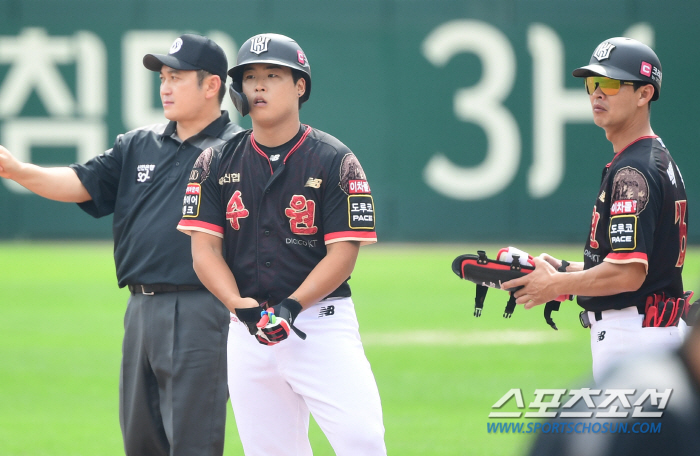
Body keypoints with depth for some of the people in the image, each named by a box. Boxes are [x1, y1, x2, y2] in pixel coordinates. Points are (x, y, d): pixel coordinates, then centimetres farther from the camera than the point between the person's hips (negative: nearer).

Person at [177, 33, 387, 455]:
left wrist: (292, 306, -20)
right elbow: (205, 249, 2)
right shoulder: (216, 164, 8)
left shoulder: (335, 161, -2)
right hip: (248, 331, 3)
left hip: (322, 322, -3)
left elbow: (343, 253, -6)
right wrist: (240, 305, -15)